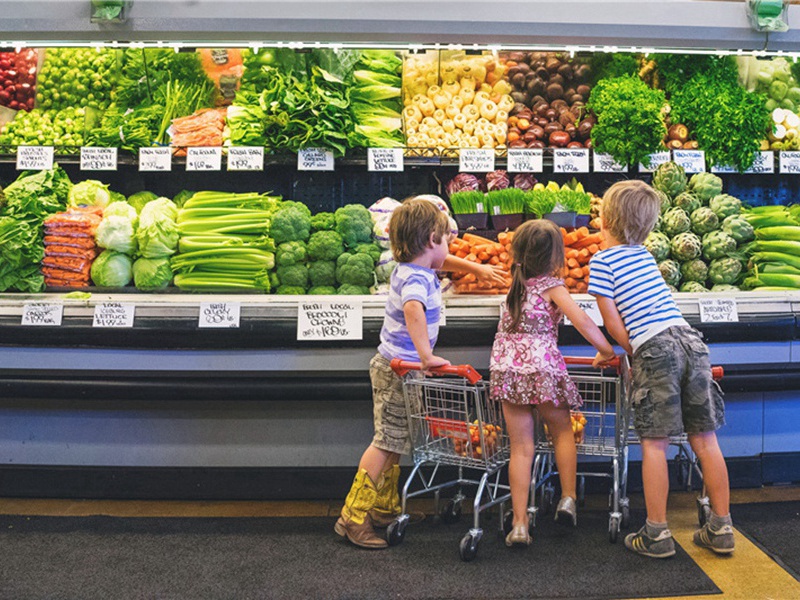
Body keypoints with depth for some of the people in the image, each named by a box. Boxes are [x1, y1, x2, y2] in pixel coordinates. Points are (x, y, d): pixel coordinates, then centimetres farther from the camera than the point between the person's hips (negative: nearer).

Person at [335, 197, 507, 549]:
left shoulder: (410, 268, 8)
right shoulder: (416, 279, -22)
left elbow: (442, 262, 32)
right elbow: (413, 310, -45)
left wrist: (477, 268, 31)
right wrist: (426, 356, -50)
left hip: (395, 366, 10)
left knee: (396, 441, 17)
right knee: (387, 442, -7)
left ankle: (384, 508, 27)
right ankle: (353, 517, -2)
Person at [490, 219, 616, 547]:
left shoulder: (515, 284, 13)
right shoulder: (551, 285, -3)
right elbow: (582, 321, -12)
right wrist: (606, 350, -2)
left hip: (506, 369, 4)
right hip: (543, 366, -4)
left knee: (521, 448, 6)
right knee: (562, 431, 21)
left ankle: (519, 524, 4)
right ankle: (568, 499, 15)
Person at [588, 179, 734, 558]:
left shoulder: (602, 261, 1)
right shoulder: (644, 255, 20)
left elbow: (612, 321, -1)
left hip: (655, 350, -6)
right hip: (690, 340, 6)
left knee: (654, 444, 0)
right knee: (704, 439, 9)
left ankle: (657, 534, 5)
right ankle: (721, 529, 17)